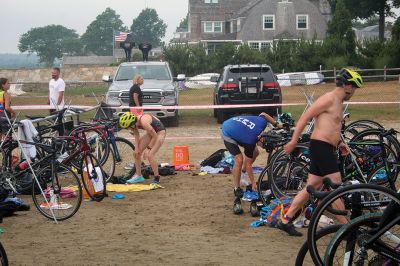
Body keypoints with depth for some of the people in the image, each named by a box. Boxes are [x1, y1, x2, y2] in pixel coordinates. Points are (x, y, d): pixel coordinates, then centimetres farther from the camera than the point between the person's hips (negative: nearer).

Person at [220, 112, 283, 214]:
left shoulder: (262, 122, -22)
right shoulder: (250, 142, -34)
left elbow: (263, 114, 5)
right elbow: (248, 164, -23)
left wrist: (277, 124, 4)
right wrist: (253, 183, -16)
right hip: (227, 134, -8)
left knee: (255, 152, 6)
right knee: (239, 160, -21)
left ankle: (243, 171, 26)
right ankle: (237, 189, -10)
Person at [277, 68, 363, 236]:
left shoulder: (338, 102, 19)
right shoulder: (329, 99, -12)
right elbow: (305, 118, -15)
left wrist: (338, 143, 19)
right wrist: (293, 141, -17)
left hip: (326, 148, 10)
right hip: (321, 146, -10)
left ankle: (285, 221, 14)